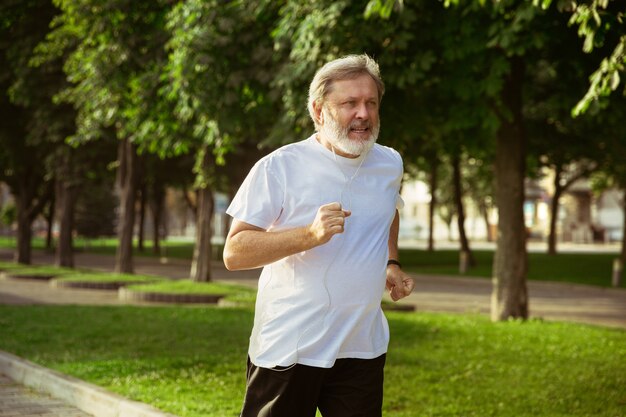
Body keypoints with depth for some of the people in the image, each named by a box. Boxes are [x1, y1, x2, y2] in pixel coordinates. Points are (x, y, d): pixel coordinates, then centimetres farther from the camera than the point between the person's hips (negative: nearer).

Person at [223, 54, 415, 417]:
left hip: (364, 347, 5)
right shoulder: (279, 167, -12)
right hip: (288, 350, -4)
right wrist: (310, 235, -28)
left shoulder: (390, 164, 6)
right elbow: (234, 254, -15)